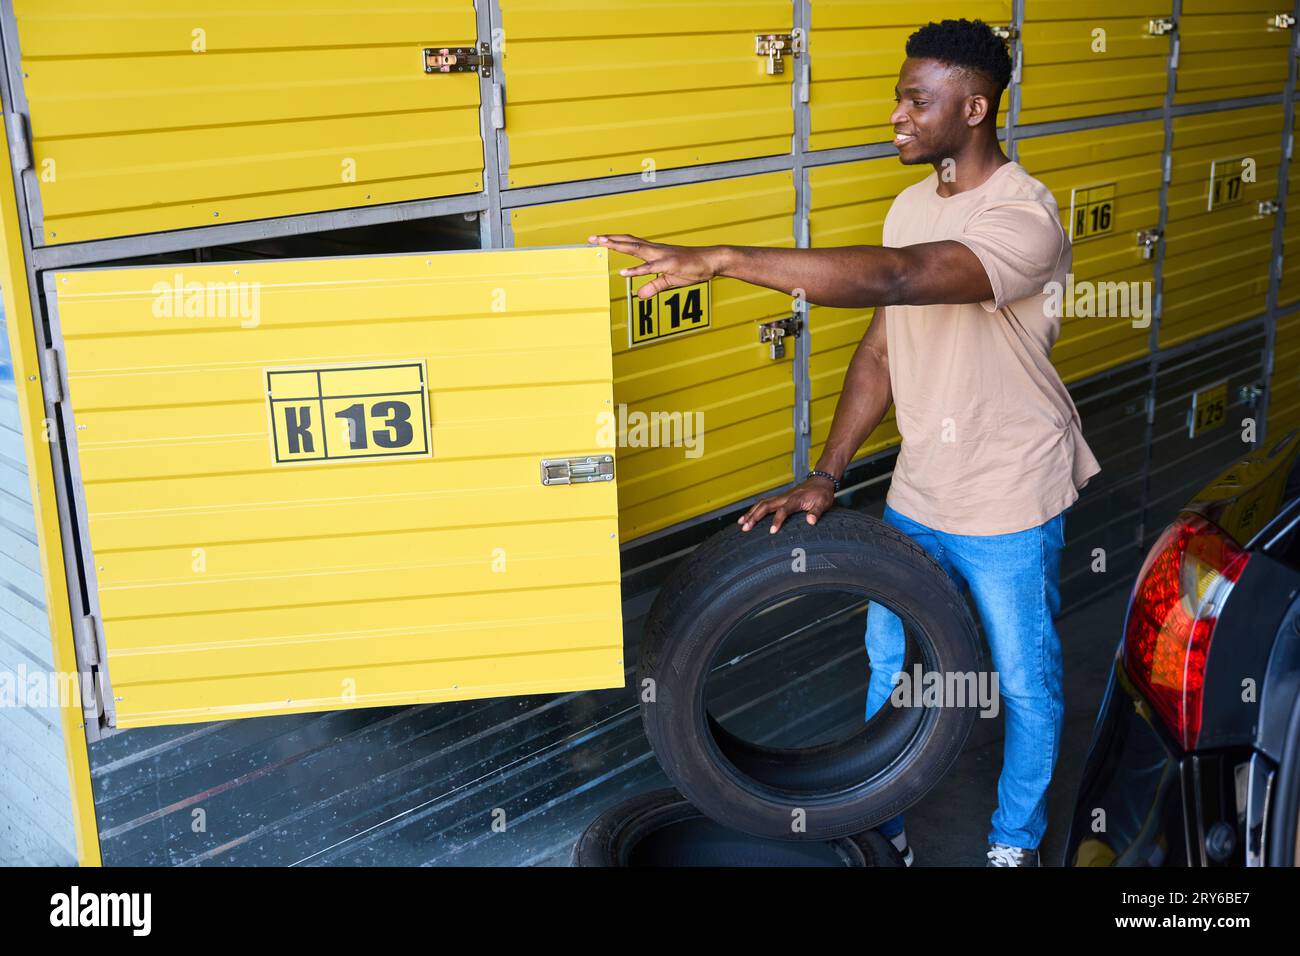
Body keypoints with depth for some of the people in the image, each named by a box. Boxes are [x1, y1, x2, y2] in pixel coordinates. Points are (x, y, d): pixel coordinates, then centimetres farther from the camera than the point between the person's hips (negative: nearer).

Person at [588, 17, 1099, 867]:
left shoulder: (1023, 217, -25)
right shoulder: (914, 204, 2)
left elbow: (895, 277, -42)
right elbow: (883, 350, 4)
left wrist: (722, 259, -46)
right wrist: (826, 475, -3)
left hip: (1008, 507, -7)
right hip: (918, 493, 7)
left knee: (1026, 684, 13)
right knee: (891, 665, 18)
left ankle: (1016, 843, 36)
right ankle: (883, 826, 39)